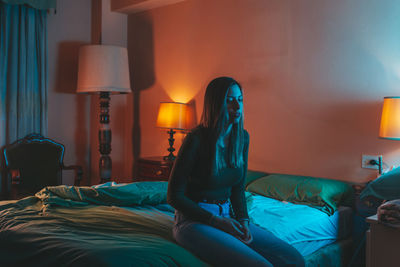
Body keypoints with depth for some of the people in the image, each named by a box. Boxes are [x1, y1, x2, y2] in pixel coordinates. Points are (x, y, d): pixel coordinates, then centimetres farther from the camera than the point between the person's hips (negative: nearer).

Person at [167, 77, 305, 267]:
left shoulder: (242, 137, 4)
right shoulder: (196, 140, -16)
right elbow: (174, 196, -11)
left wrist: (243, 220, -4)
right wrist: (216, 221, -16)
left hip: (227, 216, 7)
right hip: (194, 219, -6)